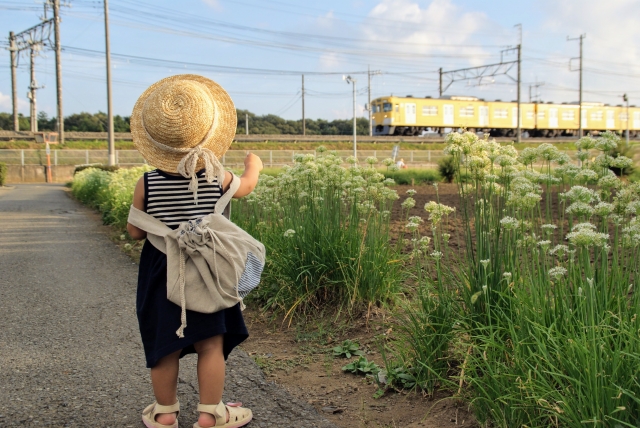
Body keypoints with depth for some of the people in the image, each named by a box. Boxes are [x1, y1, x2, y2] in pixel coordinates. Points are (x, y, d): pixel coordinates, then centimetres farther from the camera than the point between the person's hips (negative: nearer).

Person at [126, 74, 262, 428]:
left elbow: (135, 232, -4)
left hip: (161, 275, 1)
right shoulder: (217, 178, -9)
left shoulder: (147, 184, -11)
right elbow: (246, 187, 12)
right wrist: (253, 166, 33)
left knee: (165, 347, 12)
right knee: (211, 345, 9)